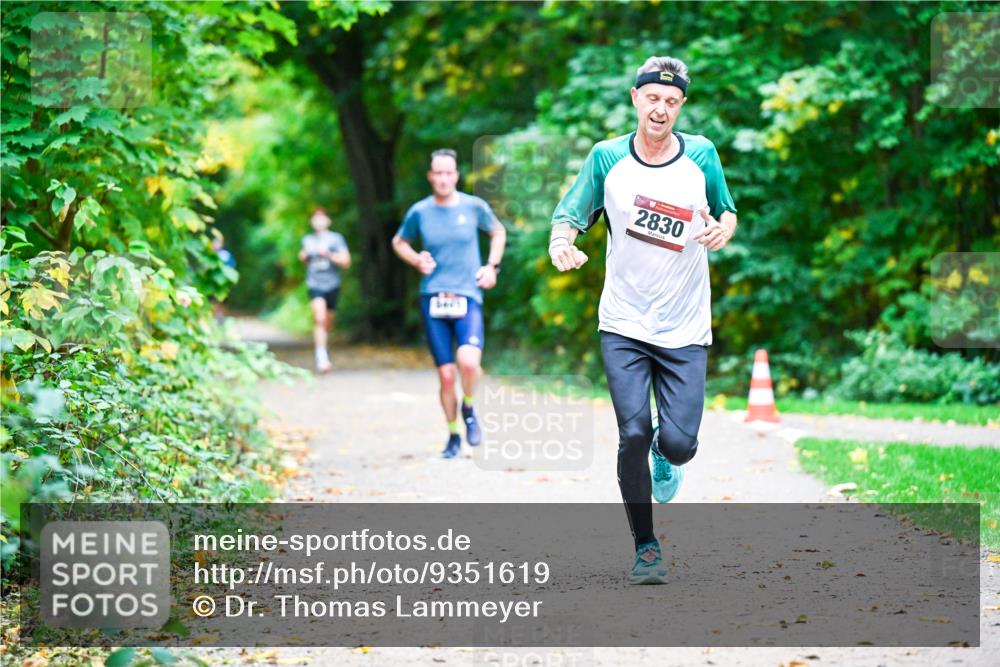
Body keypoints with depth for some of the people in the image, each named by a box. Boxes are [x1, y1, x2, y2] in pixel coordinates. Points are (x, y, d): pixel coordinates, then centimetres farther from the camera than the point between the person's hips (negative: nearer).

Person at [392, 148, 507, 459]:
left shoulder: (474, 206, 1)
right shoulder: (419, 212, 2)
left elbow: (498, 232, 20)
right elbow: (399, 242, 19)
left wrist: (492, 266, 7)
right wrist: (417, 260, 0)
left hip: (468, 297, -1)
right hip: (433, 300, 1)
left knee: (468, 361, -24)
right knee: (446, 374, 0)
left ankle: (468, 408, 6)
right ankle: (453, 435, 20)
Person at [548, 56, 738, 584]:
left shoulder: (701, 155, 1)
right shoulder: (607, 158, -1)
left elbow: (726, 211, 13)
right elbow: (569, 215, 3)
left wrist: (723, 228, -11)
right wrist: (562, 243, -19)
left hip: (685, 331, 0)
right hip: (623, 327, 0)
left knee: (678, 443, -9)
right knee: (633, 435, -11)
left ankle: (666, 455, 31)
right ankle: (645, 546, 6)